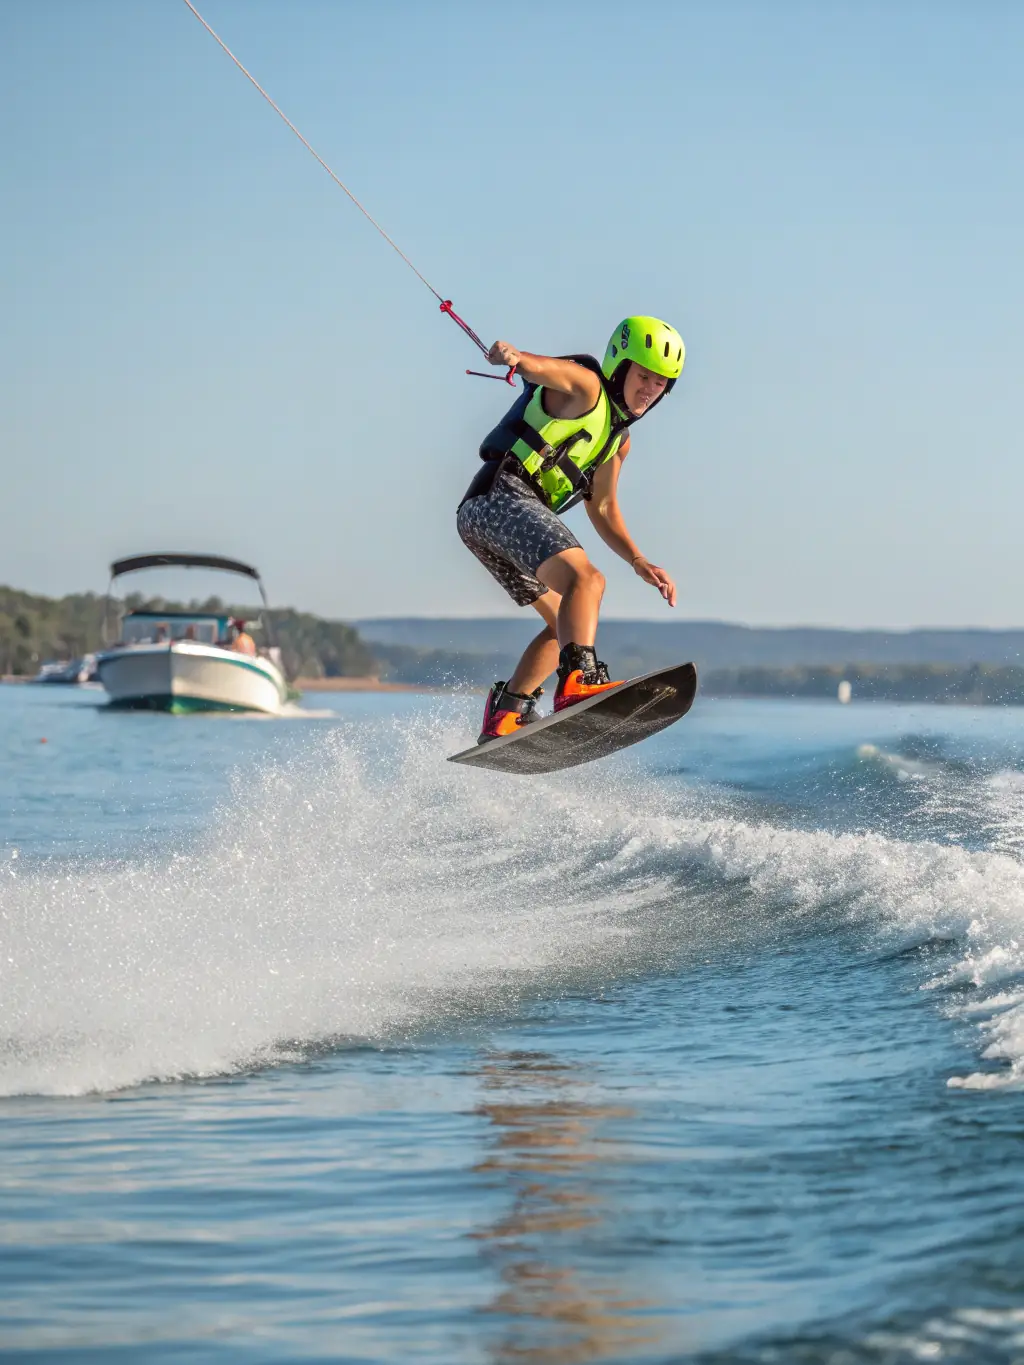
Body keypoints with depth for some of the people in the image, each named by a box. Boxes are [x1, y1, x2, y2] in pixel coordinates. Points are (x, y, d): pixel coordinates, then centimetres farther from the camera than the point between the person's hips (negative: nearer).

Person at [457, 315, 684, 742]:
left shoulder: (618, 437, 26)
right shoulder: (585, 384, 1)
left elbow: (601, 507, 30)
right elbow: (542, 368, -20)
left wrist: (639, 562, 16)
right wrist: (515, 357, -44)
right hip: (503, 495, -10)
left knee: (566, 623, 19)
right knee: (586, 580, -29)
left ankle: (505, 712, 19)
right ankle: (578, 680, -50)